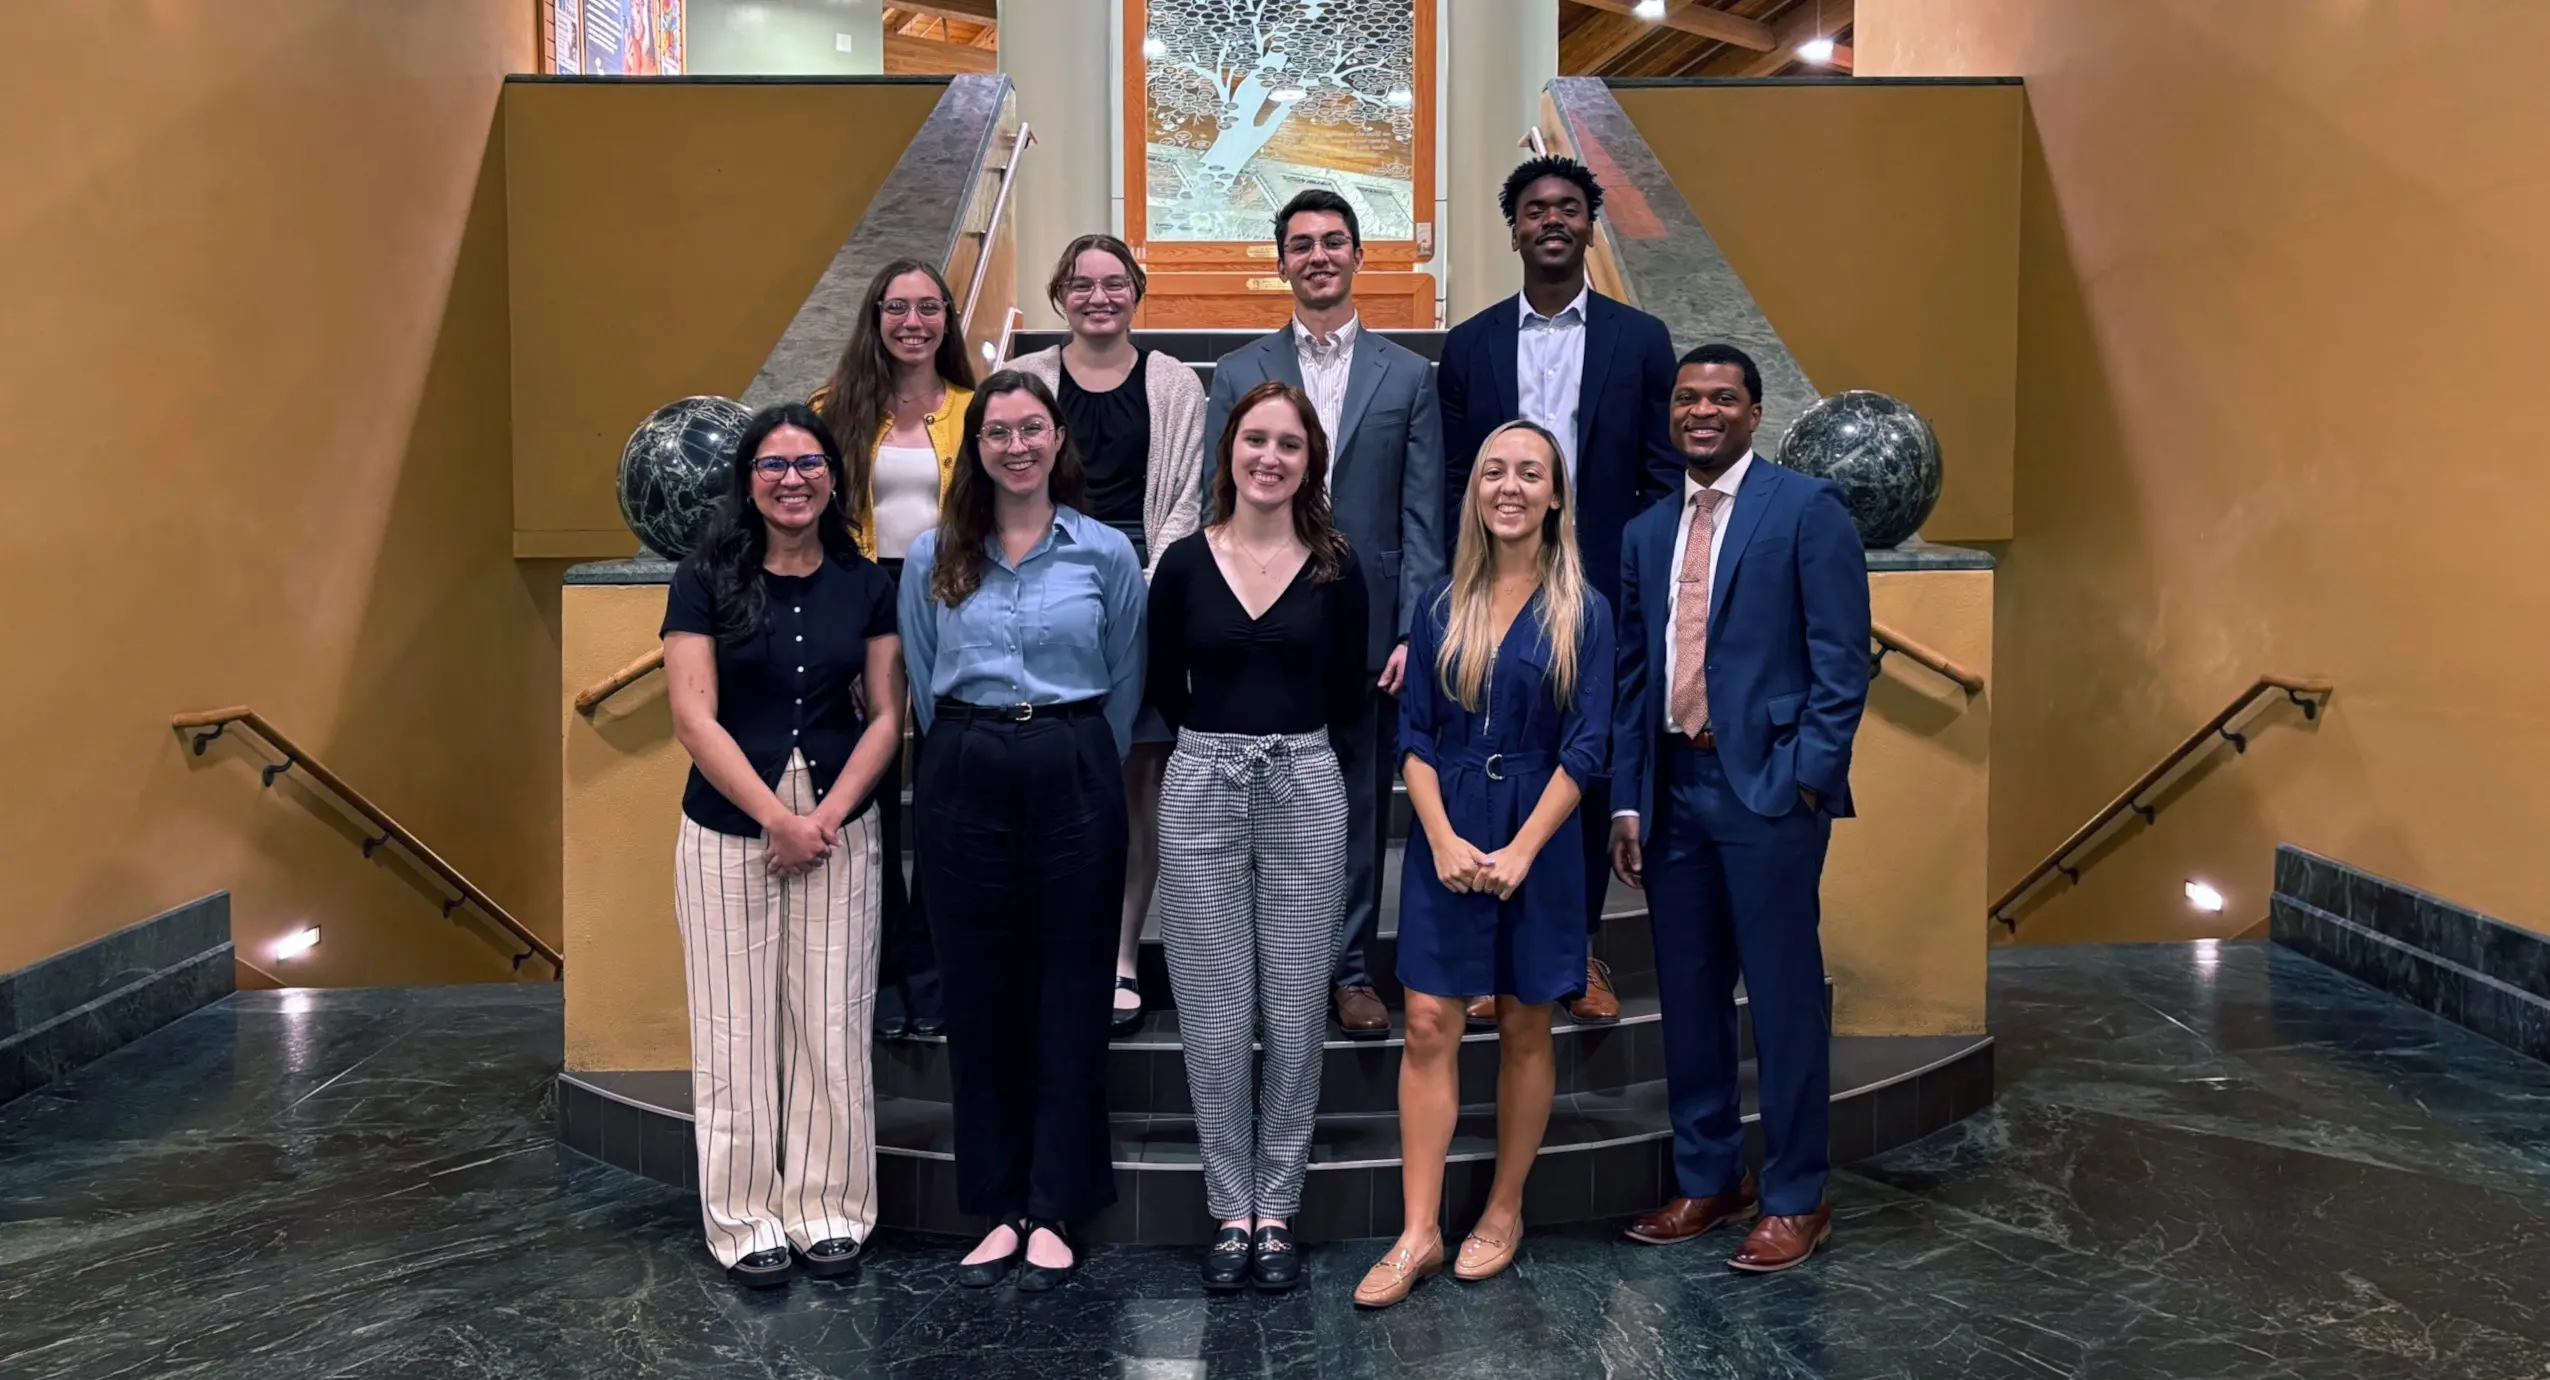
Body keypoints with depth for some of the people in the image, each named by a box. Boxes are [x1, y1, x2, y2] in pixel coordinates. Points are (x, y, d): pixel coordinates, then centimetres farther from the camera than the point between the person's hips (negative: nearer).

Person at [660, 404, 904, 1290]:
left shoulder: (866, 584, 4)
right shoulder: (705, 580, -3)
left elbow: (885, 716, 3)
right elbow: (695, 719, -8)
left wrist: (828, 816, -10)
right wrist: (779, 819, -13)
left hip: (840, 829, 2)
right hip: (729, 832, -2)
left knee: (833, 1027, 5)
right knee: (738, 1032, 4)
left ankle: (827, 1210, 19)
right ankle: (747, 1219, 17)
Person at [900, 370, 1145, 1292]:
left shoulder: (1106, 552, 3)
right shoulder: (933, 559, 6)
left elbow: (1125, 685, 9)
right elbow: (923, 685, 11)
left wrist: (1078, 762, 10)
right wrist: (973, 756, 10)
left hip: (1073, 776, -1)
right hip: (964, 780, 2)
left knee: (1069, 993, 3)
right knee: (978, 995, 6)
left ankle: (1055, 1211, 13)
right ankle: (998, 1208, 17)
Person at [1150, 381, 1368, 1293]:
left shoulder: (1335, 568, 2)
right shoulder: (1184, 564, 1)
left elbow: (1347, 695, 10)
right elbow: (1165, 689, 10)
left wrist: (1288, 739, 11)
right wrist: (1229, 738, 10)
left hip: (1304, 794, 0)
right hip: (1202, 792, 0)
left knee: (1295, 1016, 5)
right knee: (1214, 1019, 4)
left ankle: (1276, 1213, 18)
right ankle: (1230, 1212, 17)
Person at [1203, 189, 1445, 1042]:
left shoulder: (1407, 376, 8)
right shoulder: (1239, 374, 8)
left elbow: (1422, 519, 3)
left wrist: (1414, 631, -5)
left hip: (1368, 628, 0)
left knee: (1361, 805, 6)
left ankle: (1351, 970, 18)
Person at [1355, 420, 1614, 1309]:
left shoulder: (1582, 612, -2)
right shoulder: (1443, 606, 5)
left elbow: (1586, 748, -6)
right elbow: (1414, 735, 3)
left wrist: (1521, 851, -13)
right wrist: (1443, 838, -10)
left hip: (1537, 839, -2)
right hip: (1446, 839, 2)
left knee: (1524, 1030, 8)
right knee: (1428, 1025, -1)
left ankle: (1504, 1211, 23)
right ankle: (1418, 1234, 3)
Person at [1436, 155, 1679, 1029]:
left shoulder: (1640, 339, 4)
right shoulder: (1469, 344, 6)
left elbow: (1664, 479, 3)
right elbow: (1453, 483, 5)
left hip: (1602, 596, 0)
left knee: (1591, 776, 9)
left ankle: (1579, 948, 22)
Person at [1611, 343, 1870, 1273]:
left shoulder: (1806, 509, -2)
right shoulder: (1648, 532, 16)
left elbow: (1841, 656, -7)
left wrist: (1807, 777, -14)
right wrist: (1628, 798, 10)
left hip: (1766, 788, -6)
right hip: (1674, 789, 6)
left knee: (1784, 1001, 1)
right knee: (1688, 997, 12)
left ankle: (1795, 1200, 13)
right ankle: (1705, 1182, 25)